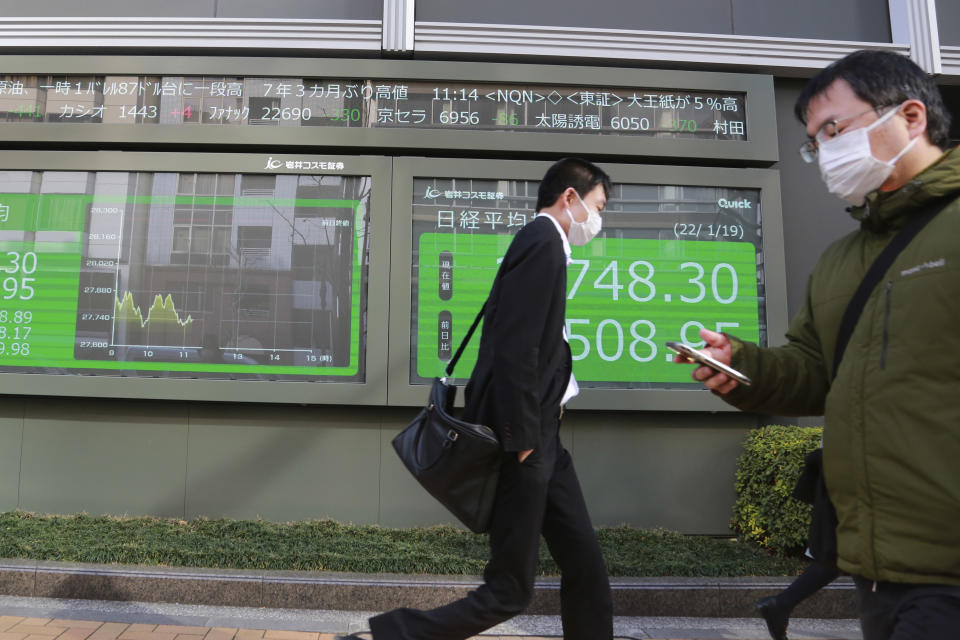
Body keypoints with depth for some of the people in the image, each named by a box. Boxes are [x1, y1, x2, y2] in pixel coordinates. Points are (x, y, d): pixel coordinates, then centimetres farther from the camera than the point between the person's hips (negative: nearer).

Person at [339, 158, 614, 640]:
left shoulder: (542, 243, 16)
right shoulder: (543, 241, -13)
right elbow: (514, 348, -22)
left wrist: (530, 432, 15)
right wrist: (519, 437, -20)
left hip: (538, 433, 10)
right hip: (526, 436, -10)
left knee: (585, 565, 14)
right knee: (509, 591, 0)